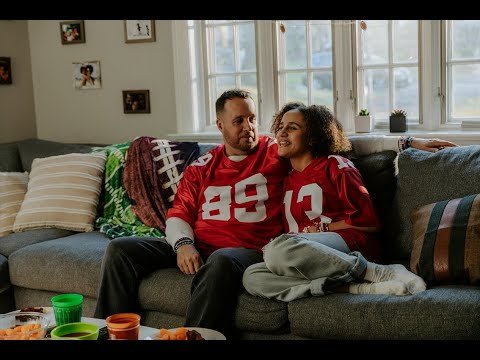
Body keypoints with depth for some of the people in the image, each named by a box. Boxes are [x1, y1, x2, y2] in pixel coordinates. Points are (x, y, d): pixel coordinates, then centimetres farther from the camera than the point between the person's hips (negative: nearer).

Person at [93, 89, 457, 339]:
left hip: (246, 250, -4)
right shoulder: (202, 167, 16)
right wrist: (182, 244, -11)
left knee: (221, 263, -41)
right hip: (194, 247, 4)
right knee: (121, 249, -9)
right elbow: (178, 214, 14)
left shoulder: (277, 153, 7)